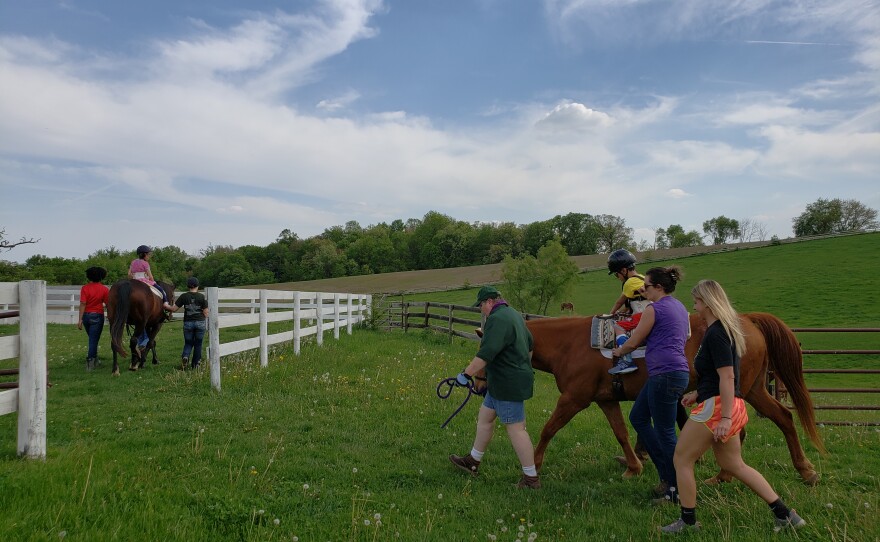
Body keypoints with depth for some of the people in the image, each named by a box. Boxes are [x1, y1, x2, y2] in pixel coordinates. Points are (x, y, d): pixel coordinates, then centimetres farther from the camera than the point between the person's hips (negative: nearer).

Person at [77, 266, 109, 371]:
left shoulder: (85, 288, -5)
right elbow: (108, 304, -4)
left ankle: (94, 359, 32)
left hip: (86, 315, 3)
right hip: (97, 316, -3)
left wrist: (80, 320, -8)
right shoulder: (104, 289, -6)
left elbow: (82, 304, -9)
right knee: (94, 340, -1)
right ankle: (90, 362, -5)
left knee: (92, 338, 20)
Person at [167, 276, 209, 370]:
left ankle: (185, 356, -17)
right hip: (200, 323, -1)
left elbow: (174, 309, 0)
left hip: (188, 323, 1)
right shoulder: (202, 297, -6)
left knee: (188, 343, 13)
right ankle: (195, 365, 15)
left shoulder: (184, 296, -3)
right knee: (198, 344, 11)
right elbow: (206, 313, -4)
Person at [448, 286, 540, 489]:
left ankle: (531, 478, 6)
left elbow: (486, 354, -28)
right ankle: (473, 462, 30)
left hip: (509, 384, -11)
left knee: (516, 428, -3)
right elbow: (529, 344, 25)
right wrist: (524, 366, 35)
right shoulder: (514, 315, 14)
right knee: (484, 417, 18)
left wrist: (466, 374, -24)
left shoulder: (497, 319, -20)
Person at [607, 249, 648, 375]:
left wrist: (611, 313, 16)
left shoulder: (630, 283, -10)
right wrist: (619, 312, 21)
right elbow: (628, 304, 25)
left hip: (643, 316, -11)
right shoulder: (641, 279, 20)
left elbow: (619, 302, 1)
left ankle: (627, 361, -34)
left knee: (618, 326, -20)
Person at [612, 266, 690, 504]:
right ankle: (667, 475, 21)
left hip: (665, 374, -10)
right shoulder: (680, 307, 17)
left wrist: (618, 351, 17)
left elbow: (633, 342, -4)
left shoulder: (654, 309, -10)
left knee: (665, 433, -1)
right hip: (678, 371, 10)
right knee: (638, 417, 18)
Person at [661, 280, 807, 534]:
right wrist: (697, 393, 22)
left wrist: (726, 418, -24)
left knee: (682, 459, 2)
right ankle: (785, 514, 21)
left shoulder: (715, 334, -18)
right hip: (728, 406, 10)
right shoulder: (723, 329, 14)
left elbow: (727, 377, -23)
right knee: (733, 464, 19)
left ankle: (688, 521, 13)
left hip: (716, 407, -10)